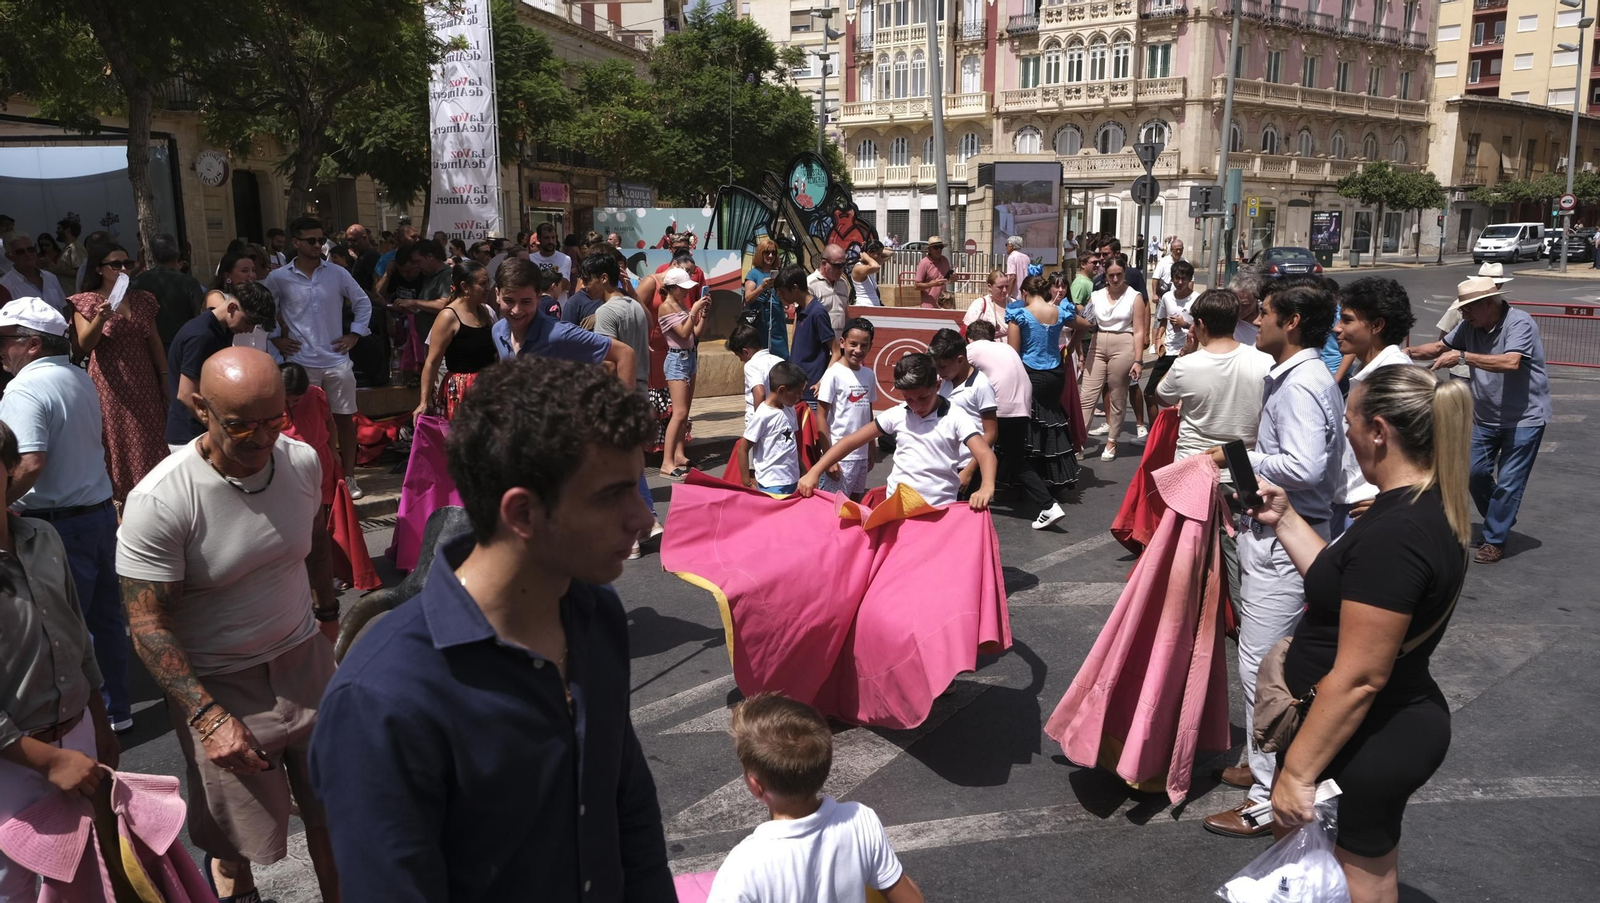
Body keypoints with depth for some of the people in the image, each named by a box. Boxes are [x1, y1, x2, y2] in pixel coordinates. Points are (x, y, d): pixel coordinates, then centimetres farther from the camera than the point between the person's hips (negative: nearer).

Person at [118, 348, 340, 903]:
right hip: (218, 682, -4)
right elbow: (147, 623, -18)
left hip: (305, 659, 4)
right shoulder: (159, 502, -24)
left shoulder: (302, 462, -8)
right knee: (235, 836, 12)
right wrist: (208, 716, -23)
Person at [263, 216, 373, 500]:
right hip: (301, 363, -1)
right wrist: (275, 339, 2)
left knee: (345, 418, 6)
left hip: (337, 360, 1)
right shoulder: (278, 278, -1)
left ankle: (349, 477, 17)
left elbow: (363, 303, 12)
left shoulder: (338, 274, 2)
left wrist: (354, 334, 4)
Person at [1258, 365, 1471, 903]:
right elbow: (1348, 589, 11)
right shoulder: (1436, 507, 2)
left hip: (1365, 741, -9)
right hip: (1406, 721, 9)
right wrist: (1284, 519, 9)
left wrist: (1297, 772, -20)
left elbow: (1358, 678, -27)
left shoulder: (1392, 534, -29)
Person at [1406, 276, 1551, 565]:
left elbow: (1510, 362, -38)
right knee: (1475, 472, 12)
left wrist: (1463, 356, -40)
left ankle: (1494, 540, 11)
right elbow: (1440, 347, 7)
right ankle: (1500, 519, 36)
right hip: (1486, 417, 7)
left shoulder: (1520, 324, -23)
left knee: (1508, 482, -1)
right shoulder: (1470, 326, -4)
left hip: (1524, 418, -7)